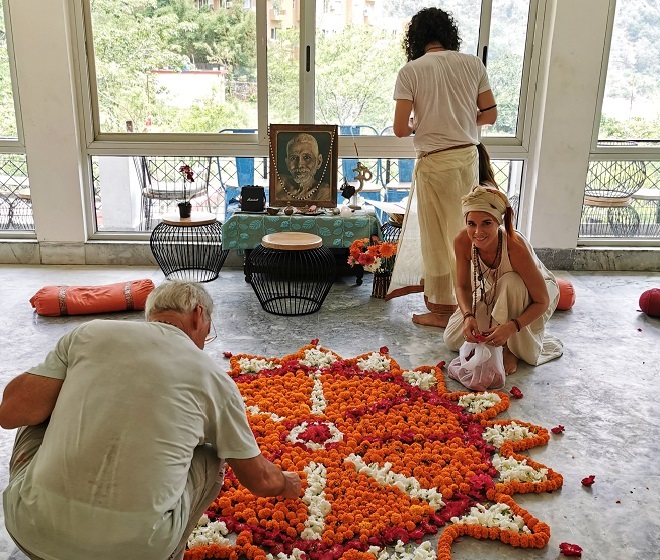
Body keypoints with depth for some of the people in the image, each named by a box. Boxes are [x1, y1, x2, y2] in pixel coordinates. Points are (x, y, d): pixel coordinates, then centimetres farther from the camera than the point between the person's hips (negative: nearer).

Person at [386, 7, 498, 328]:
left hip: (435, 162, -5)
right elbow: (490, 115, 5)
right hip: (469, 156, 5)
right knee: (462, 230, 17)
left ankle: (443, 307, 17)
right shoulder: (472, 63, 2)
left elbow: (400, 129, -13)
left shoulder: (411, 71, -9)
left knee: (436, 235, 7)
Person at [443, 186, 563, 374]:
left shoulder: (515, 246, -39)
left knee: (511, 283, -39)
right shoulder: (462, 241, -28)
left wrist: (511, 327, -45)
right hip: (496, 294, 4)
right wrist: (468, 316, -34)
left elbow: (542, 301, -30)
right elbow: (462, 286, -14)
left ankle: (513, 349, -16)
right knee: (452, 340, -8)